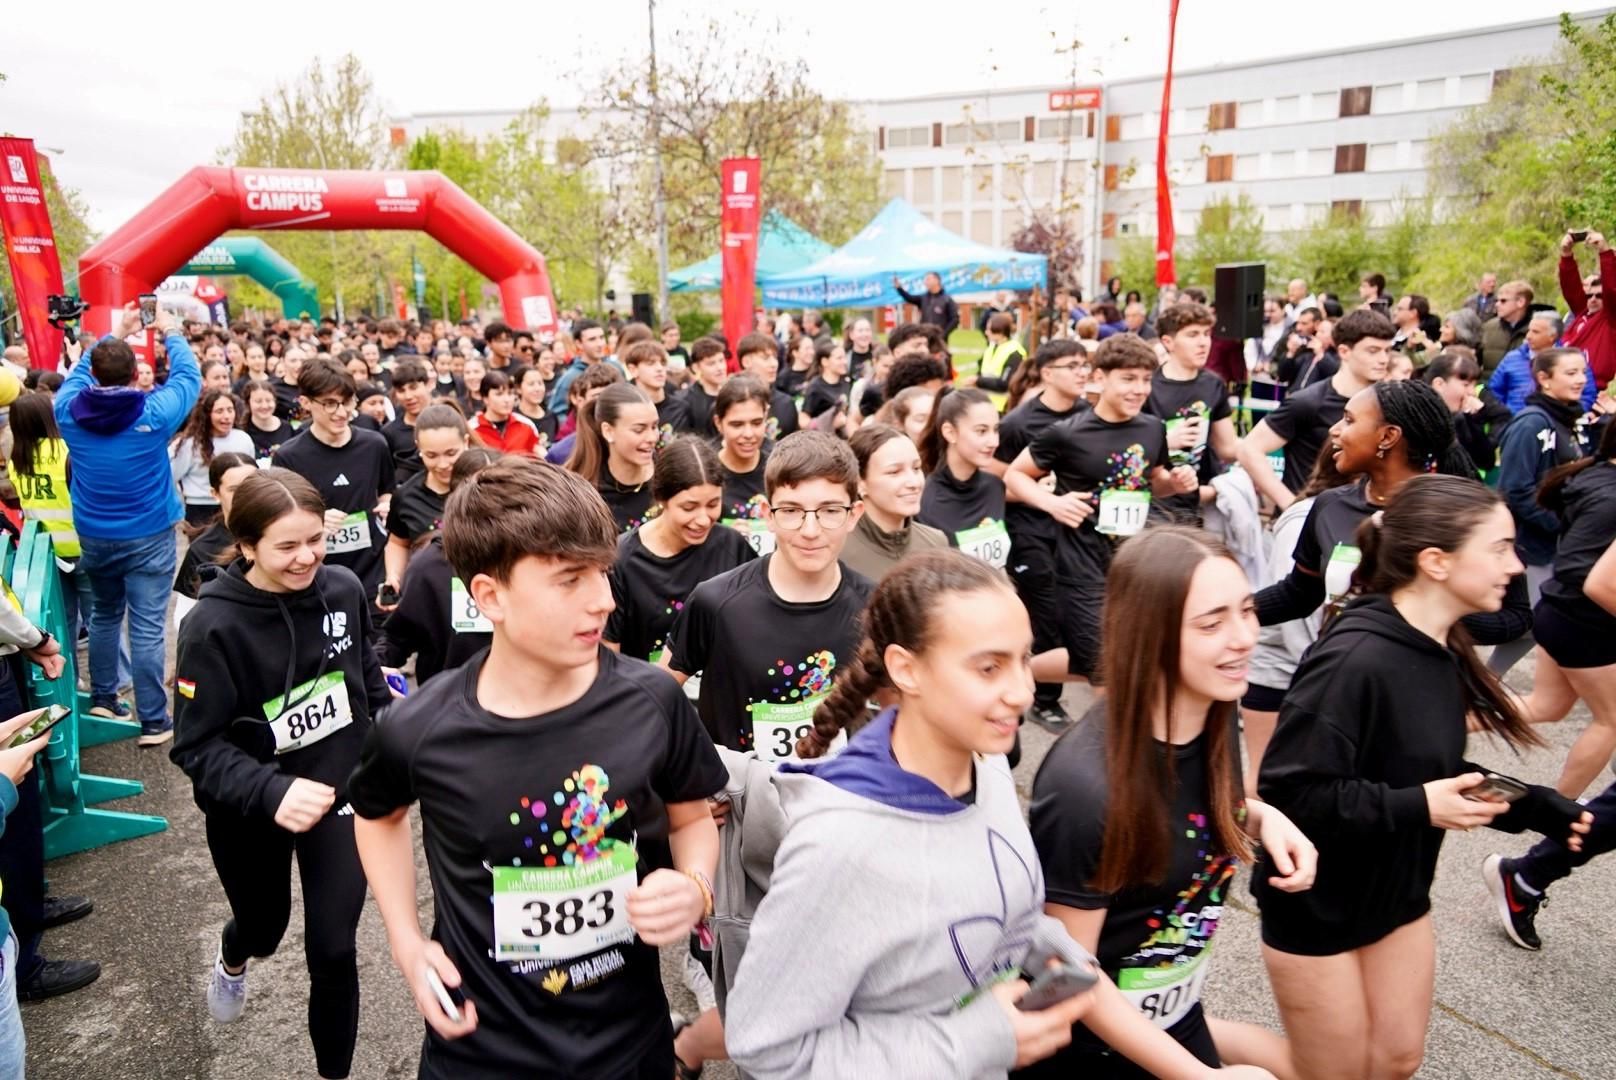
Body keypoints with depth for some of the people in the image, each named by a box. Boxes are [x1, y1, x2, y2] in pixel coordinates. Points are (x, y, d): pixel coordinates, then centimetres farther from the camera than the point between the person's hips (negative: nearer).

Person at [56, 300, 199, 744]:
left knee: (104, 614, 23)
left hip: (93, 536, 4)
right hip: (147, 536, -4)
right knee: (147, 627, -2)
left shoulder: (69, 409, -5)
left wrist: (115, 334, 23)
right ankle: (153, 721, 3)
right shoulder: (154, 413, -15)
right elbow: (189, 375, 1)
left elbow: (77, 373, 17)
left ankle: (102, 698, 35)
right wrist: (170, 333, 15)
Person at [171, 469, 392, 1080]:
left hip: (340, 790, 1)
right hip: (249, 812, -1)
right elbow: (197, 746, -22)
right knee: (265, 926, 24)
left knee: (333, 948, 0)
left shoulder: (344, 589, -13)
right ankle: (233, 962, 64)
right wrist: (273, 793, -37)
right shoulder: (213, 624, -23)